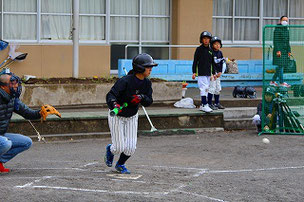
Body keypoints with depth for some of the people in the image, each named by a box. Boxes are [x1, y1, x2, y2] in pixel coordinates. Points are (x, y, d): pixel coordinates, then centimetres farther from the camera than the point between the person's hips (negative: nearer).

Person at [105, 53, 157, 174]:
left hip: (132, 117, 5)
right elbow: (111, 95, -35)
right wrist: (114, 105, -56)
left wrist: (141, 98, -27)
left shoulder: (147, 83, -8)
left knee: (130, 148, -2)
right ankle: (110, 150, 33)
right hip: (117, 116, -5)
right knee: (119, 148, -5)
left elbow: (149, 101, -5)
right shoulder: (125, 81, -28)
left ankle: (120, 165, 28)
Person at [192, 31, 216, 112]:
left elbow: (212, 63, 16)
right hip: (201, 73, -6)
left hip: (208, 73, 6)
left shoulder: (210, 50, 12)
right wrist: (194, 72, -8)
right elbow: (195, 61, -2)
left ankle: (202, 105, 15)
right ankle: (204, 105, -15)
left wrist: (213, 73, 13)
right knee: (203, 88, -13)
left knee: (206, 89, 8)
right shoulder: (199, 49, -2)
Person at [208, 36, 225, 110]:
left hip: (218, 74, 8)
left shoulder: (220, 53, 11)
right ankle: (210, 104, -5)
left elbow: (222, 63, 12)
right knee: (212, 88, -9)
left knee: (218, 89, 12)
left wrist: (220, 72, 0)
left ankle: (217, 103, 21)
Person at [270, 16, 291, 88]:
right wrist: (278, 51, -19)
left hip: (285, 51, 8)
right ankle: (281, 82, -8)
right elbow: (275, 41, -12)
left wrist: (289, 51, 14)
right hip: (278, 50, -8)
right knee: (280, 66, -9)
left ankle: (273, 81, 15)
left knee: (280, 67, 7)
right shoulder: (277, 29, -7)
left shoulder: (287, 30, 17)